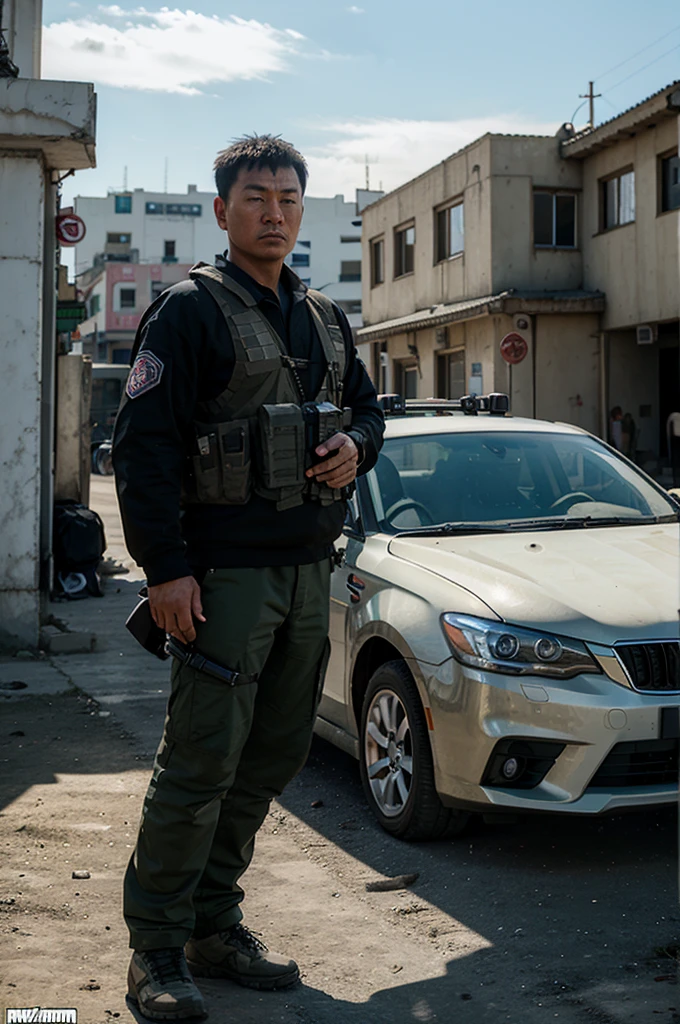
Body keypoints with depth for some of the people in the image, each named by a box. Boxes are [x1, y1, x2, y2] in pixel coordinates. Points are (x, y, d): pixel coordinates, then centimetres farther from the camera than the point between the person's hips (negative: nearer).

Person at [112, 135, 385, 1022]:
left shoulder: (324, 317, 17)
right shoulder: (190, 310, -4)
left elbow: (367, 406, 26)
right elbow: (142, 443, -10)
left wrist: (356, 445, 1)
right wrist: (166, 567, -17)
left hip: (309, 571, 7)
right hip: (227, 572, -7)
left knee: (270, 760, 10)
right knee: (201, 764, -7)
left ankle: (216, 927, 23)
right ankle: (157, 951, 6)